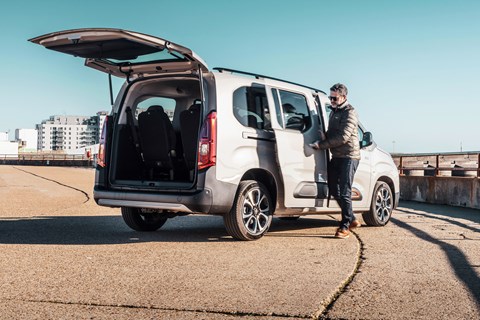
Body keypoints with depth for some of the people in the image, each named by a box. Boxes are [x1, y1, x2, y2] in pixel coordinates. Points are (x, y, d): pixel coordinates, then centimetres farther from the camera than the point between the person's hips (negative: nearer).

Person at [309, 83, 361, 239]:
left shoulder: (349, 113, -11)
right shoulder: (334, 112, 18)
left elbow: (343, 137, -20)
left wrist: (321, 144, -20)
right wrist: (324, 137, 0)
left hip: (348, 157, -9)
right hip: (336, 156, 9)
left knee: (344, 193, -7)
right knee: (334, 190, 11)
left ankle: (345, 226, 0)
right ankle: (352, 220, 23)